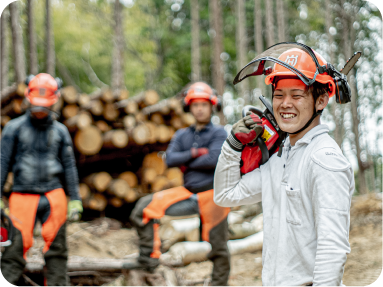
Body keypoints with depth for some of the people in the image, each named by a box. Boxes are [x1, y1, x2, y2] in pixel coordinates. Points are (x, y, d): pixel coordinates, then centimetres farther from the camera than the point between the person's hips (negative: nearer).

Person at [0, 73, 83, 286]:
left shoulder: (60, 131, 9)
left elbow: (69, 166, 12)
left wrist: (75, 200, 8)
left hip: (53, 196, 2)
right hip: (23, 195, -2)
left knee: (57, 249, 5)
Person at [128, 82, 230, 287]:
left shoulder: (218, 133, -1)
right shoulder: (182, 135, 13)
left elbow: (214, 159, -17)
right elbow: (170, 159, -2)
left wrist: (186, 163, -6)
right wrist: (193, 153, -13)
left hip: (212, 194, -4)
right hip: (188, 193, 5)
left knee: (217, 247, -1)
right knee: (145, 206, -7)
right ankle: (149, 258, -4)